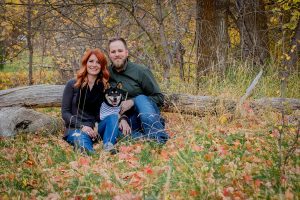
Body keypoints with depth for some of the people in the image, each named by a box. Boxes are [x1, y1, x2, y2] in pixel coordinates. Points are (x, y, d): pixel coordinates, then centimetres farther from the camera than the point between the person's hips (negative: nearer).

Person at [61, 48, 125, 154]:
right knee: (82, 140, -37)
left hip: (93, 129, 3)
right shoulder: (72, 85, 2)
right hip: (75, 129, -3)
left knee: (114, 117, -24)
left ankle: (108, 148, -45)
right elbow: (65, 113, 0)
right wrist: (82, 126, -16)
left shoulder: (104, 87, 9)